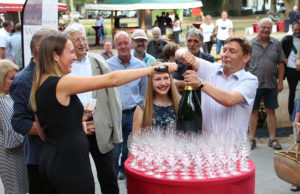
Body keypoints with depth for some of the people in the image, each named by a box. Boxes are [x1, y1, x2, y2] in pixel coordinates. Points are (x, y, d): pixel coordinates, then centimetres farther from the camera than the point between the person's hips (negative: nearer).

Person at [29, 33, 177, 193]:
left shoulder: (39, 86, 10)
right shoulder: (61, 83, -17)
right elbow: (111, 80, -19)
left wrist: (77, 118, 11)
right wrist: (153, 69, -14)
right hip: (70, 162, -9)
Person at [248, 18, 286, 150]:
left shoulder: (276, 44, 5)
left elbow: (281, 64, 7)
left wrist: (280, 81, 2)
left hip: (271, 84, 2)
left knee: (271, 110, 8)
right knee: (253, 111, 6)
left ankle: (272, 139, 18)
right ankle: (252, 139, 16)